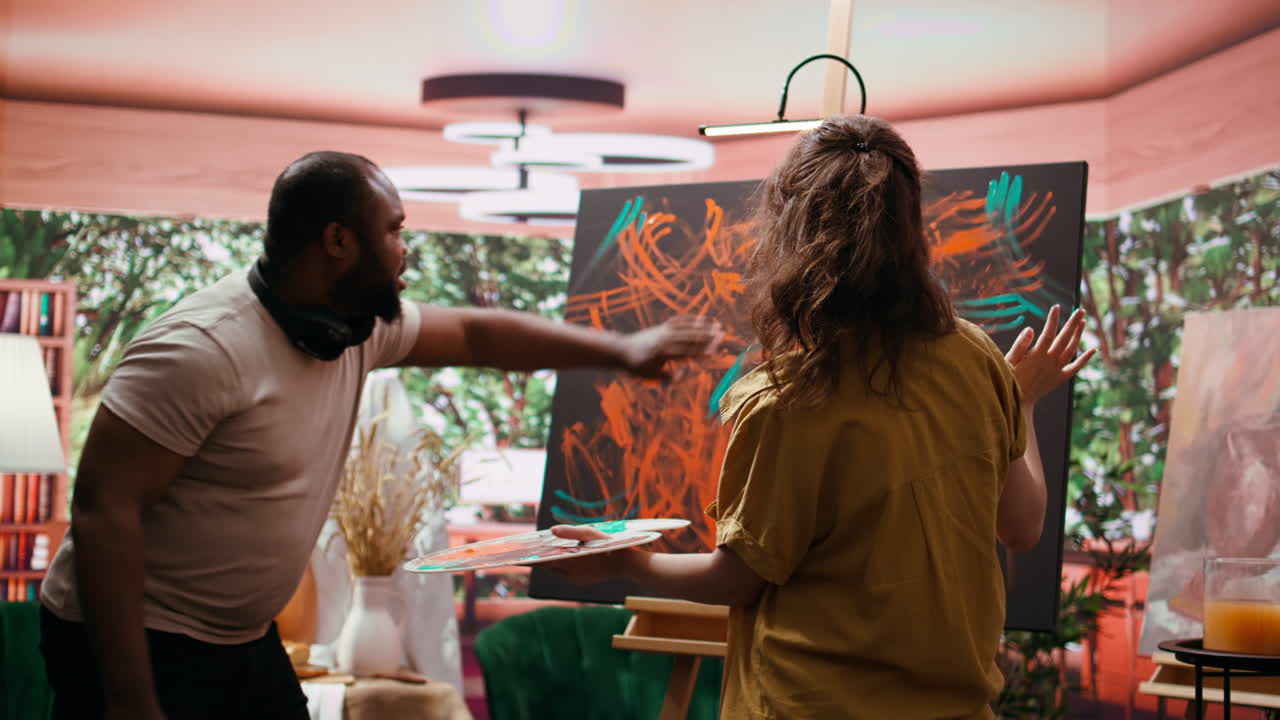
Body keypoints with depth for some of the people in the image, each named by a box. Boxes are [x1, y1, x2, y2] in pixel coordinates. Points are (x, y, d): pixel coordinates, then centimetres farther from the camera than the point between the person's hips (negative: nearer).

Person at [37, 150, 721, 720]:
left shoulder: (359, 326, 1)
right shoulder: (204, 348, -25)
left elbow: (474, 334, 18)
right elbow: (105, 510, -26)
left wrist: (621, 350, 17)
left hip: (246, 643, 8)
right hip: (140, 646, -8)